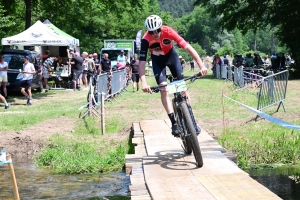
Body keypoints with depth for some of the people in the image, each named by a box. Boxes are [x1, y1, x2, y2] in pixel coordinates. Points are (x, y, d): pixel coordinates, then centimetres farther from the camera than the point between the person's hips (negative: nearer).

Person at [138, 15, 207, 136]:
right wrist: (144, 83, -48)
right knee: (163, 89, -15)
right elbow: (141, 63, -34)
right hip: (157, 60, -1)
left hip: (171, 55, 1)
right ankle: (174, 122, -14)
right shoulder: (146, 40, -32)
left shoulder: (168, 32, -33)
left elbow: (188, 47, -36)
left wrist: (201, 65, -44)